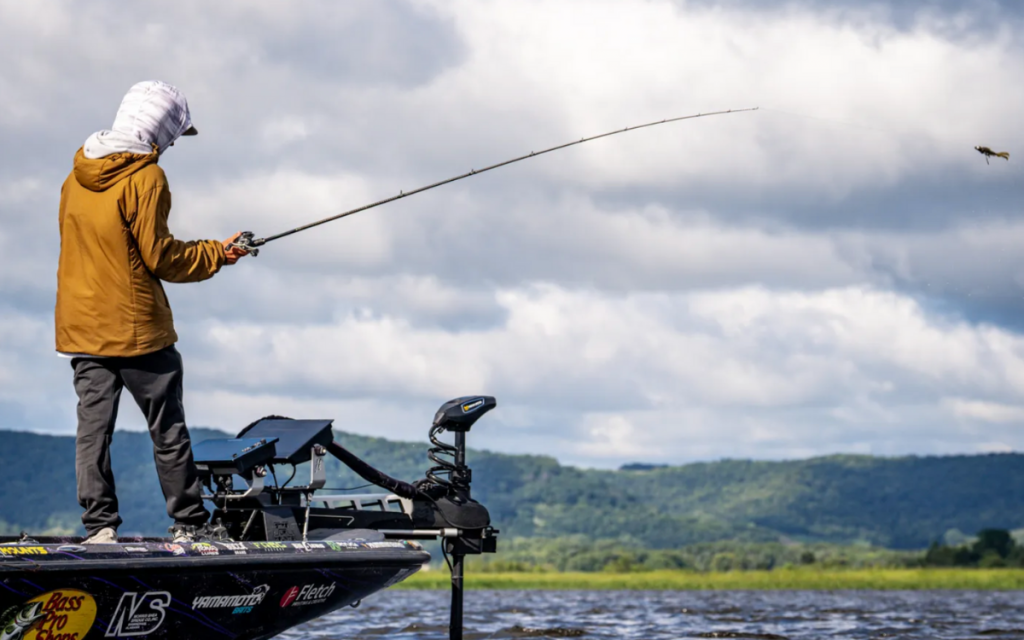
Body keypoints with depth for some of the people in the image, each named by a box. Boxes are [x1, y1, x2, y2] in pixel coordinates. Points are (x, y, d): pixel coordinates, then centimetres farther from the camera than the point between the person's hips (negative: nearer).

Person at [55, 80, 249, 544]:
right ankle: (189, 524, 9)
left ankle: (98, 526, 2)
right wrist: (216, 254, -1)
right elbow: (158, 257, -13)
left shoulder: (78, 174, 9)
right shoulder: (145, 177, -13)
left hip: (79, 326, 6)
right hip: (134, 328, -6)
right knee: (168, 431, 4)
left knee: (92, 426, 6)